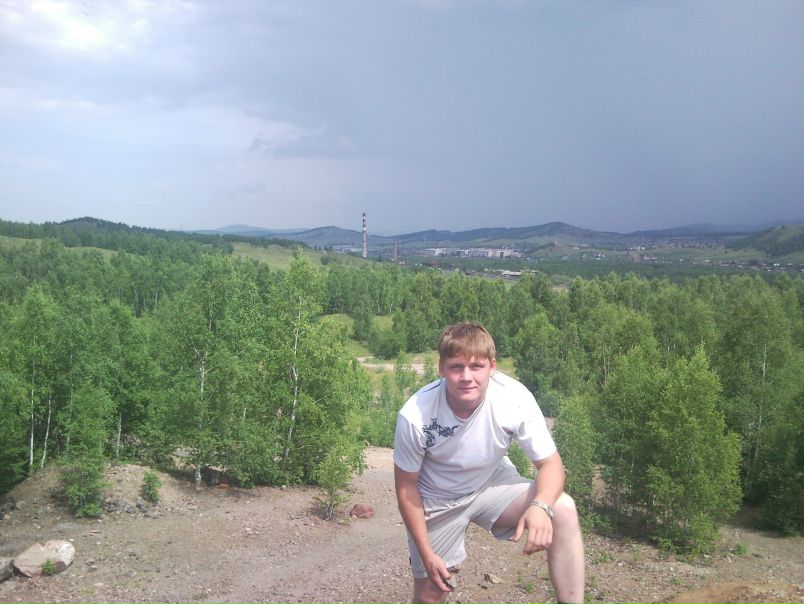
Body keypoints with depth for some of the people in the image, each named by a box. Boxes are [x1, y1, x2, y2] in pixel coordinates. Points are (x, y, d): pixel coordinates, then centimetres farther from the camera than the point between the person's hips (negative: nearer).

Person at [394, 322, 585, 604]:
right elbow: (407, 485, -14)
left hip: (493, 484, 1)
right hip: (437, 499, -1)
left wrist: (541, 506, -39)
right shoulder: (414, 415, -30)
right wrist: (426, 554, -11)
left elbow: (550, 462, -17)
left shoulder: (516, 399, -29)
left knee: (563, 511, -24)